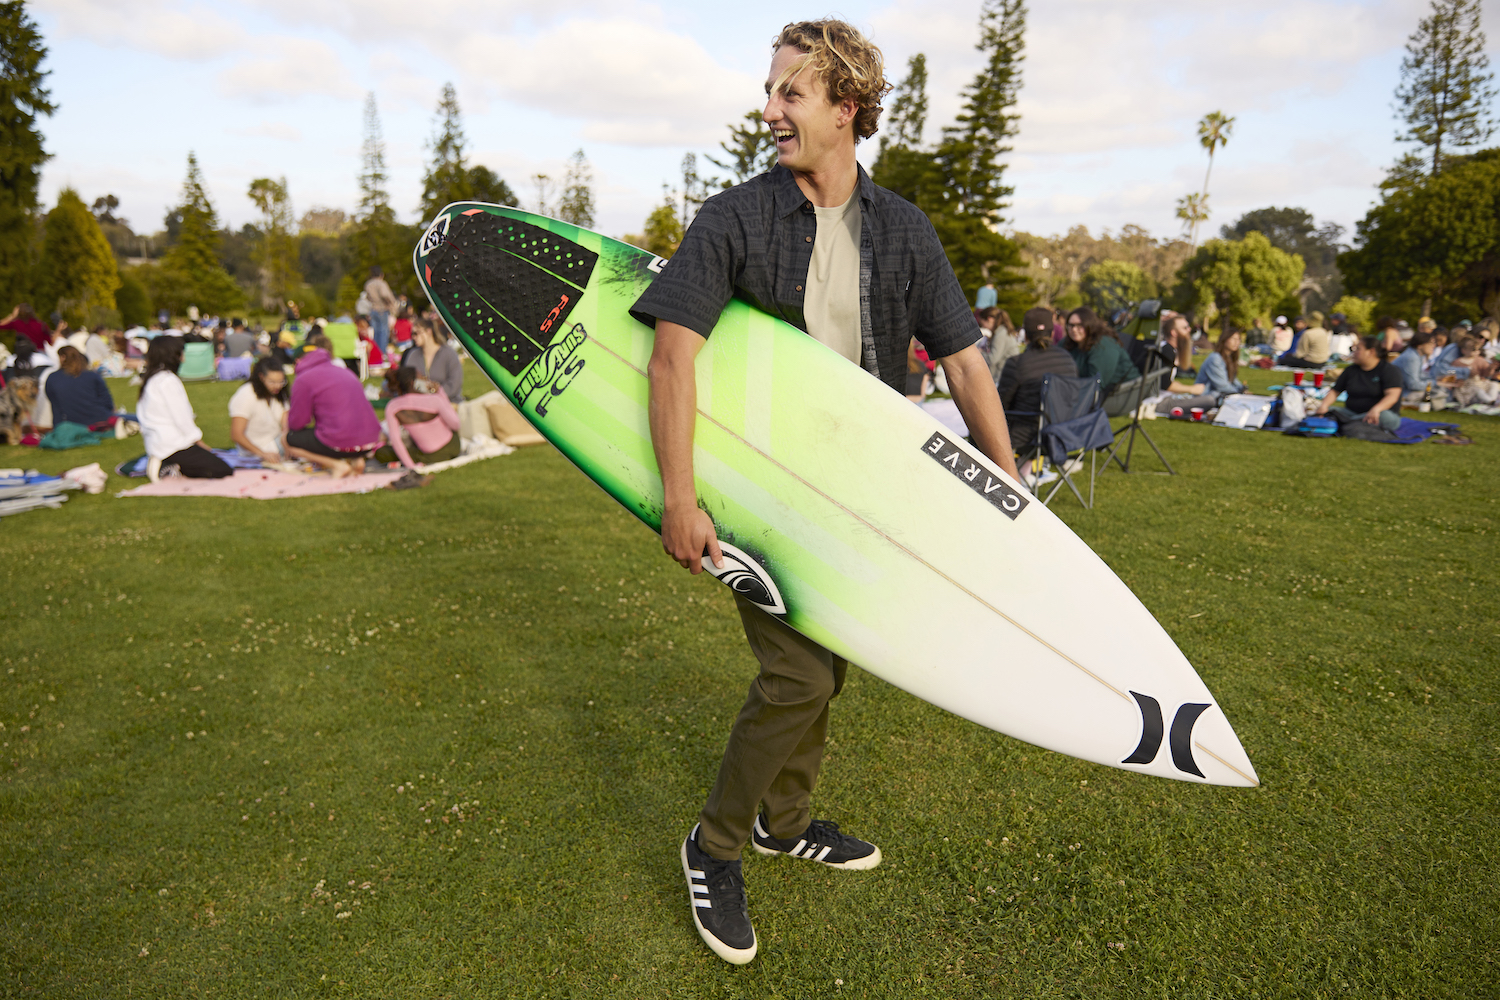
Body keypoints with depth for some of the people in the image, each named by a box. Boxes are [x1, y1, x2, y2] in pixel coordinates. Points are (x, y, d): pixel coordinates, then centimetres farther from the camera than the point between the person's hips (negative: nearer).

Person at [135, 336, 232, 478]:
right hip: (173, 446, -10)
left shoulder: (149, 379, 15)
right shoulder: (168, 381, -15)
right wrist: (199, 441, -2)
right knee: (225, 472, -13)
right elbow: (181, 418, -16)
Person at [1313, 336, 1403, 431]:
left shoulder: (1388, 370, -1)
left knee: (1385, 416, -40)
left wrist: (1376, 409, -35)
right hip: (1351, 412, 4)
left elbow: (1393, 396, -15)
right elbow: (1335, 392, 12)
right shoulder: (1350, 370, 15)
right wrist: (1324, 405, -12)